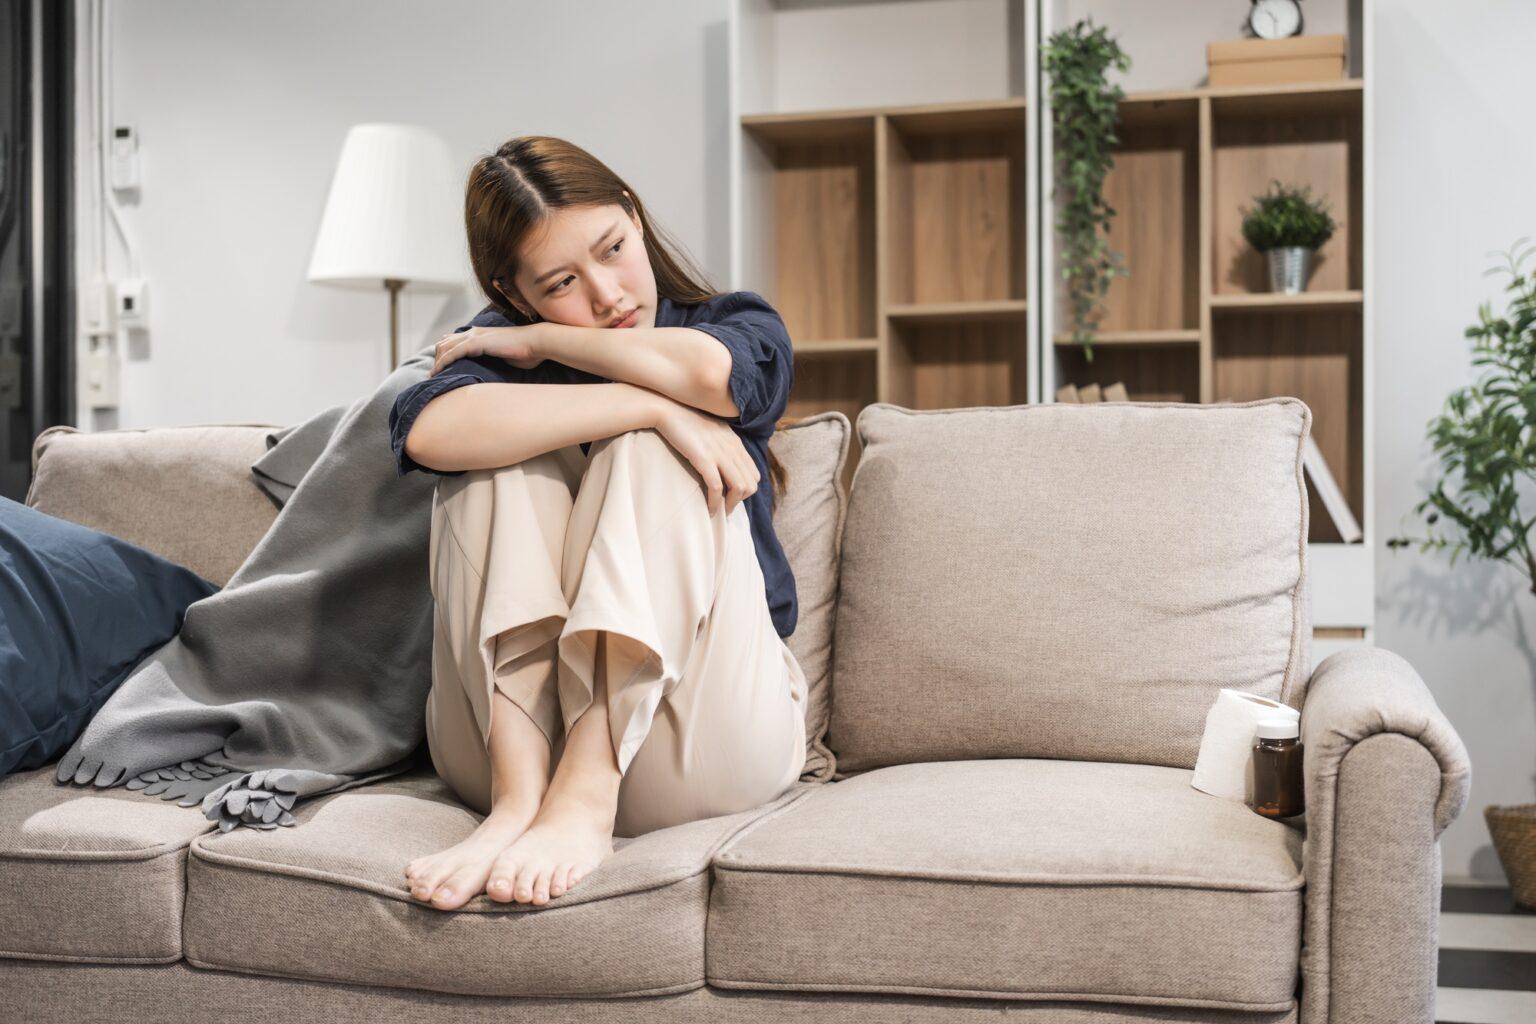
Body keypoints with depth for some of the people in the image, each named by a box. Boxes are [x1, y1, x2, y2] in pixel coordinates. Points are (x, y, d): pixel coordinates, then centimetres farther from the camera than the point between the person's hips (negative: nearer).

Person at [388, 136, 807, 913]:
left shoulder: (743, 327, 10)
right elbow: (428, 430, -18)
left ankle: (586, 798, -35)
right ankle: (520, 792, -33)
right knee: (503, 452, -16)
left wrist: (542, 341, -5)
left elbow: (710, 374, -19)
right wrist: (650, 406, -22)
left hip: (703, 744, -1)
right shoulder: (502, 353, 9)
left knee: (656, 450, -20)